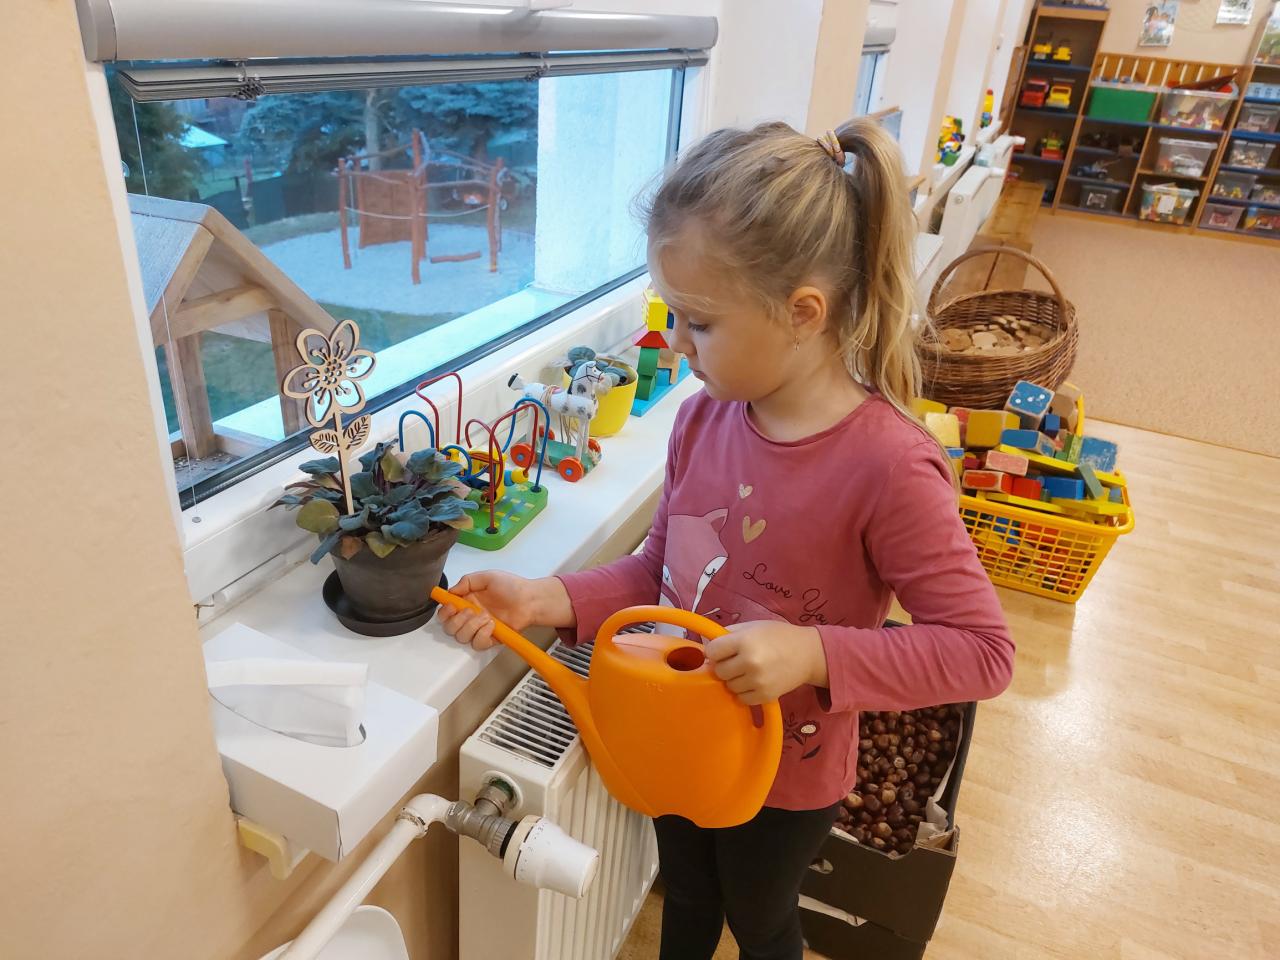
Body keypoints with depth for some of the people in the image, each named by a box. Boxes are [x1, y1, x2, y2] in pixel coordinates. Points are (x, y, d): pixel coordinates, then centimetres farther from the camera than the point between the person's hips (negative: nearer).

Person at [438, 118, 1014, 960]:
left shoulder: (887, 465, -31)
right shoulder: (704, 418, -14)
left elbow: (982, 651, -26)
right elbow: (659, 570, -4)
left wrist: (813, 654, -38)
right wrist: (545, 601, -18)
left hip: (787, 775, -4)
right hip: (680, 742, 5)